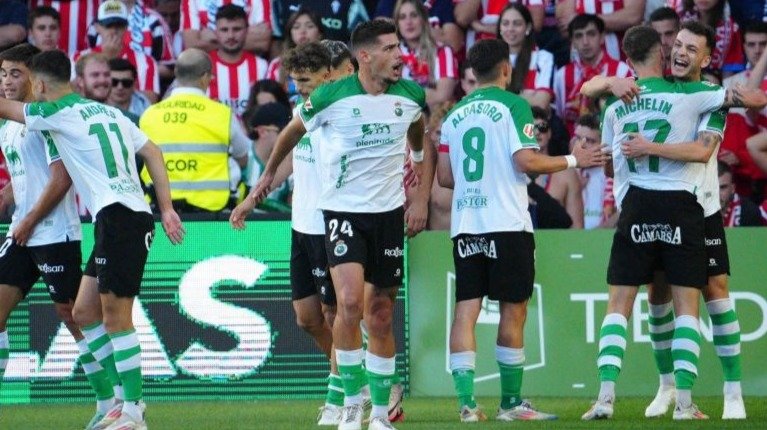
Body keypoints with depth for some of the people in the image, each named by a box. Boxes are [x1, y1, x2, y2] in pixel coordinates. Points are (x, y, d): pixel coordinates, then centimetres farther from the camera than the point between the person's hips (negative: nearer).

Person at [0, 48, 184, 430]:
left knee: (115, 314, -8)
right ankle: (126, 398, 12)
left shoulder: (59, 113, -3)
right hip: (116, 221, 9)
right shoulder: (107, 112, 20)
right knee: (84, 312, 12)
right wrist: (167, 209, 17)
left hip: (119, 215, -9)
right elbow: (153, 153, 20)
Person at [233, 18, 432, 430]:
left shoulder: (411, 96, -2)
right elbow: (292, 131, 8)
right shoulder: (331, 97, -13)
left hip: (388, 212, 3)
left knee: (380, 318, 6)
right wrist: (269, 173, 21)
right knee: (350, 302, -21)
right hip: (342, 211, -3)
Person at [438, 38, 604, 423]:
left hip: (465, 227, 5)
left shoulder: (455, 114, 12)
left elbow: (445, 177, 13)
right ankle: (510, 403, 8)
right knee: (513, 311, 5)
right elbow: (526, 161, -14)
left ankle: (466, 402, -9)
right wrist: (573, 160, -2)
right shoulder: (512, 106, -4)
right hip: (506, 224, -5)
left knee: (466, 311, 0)